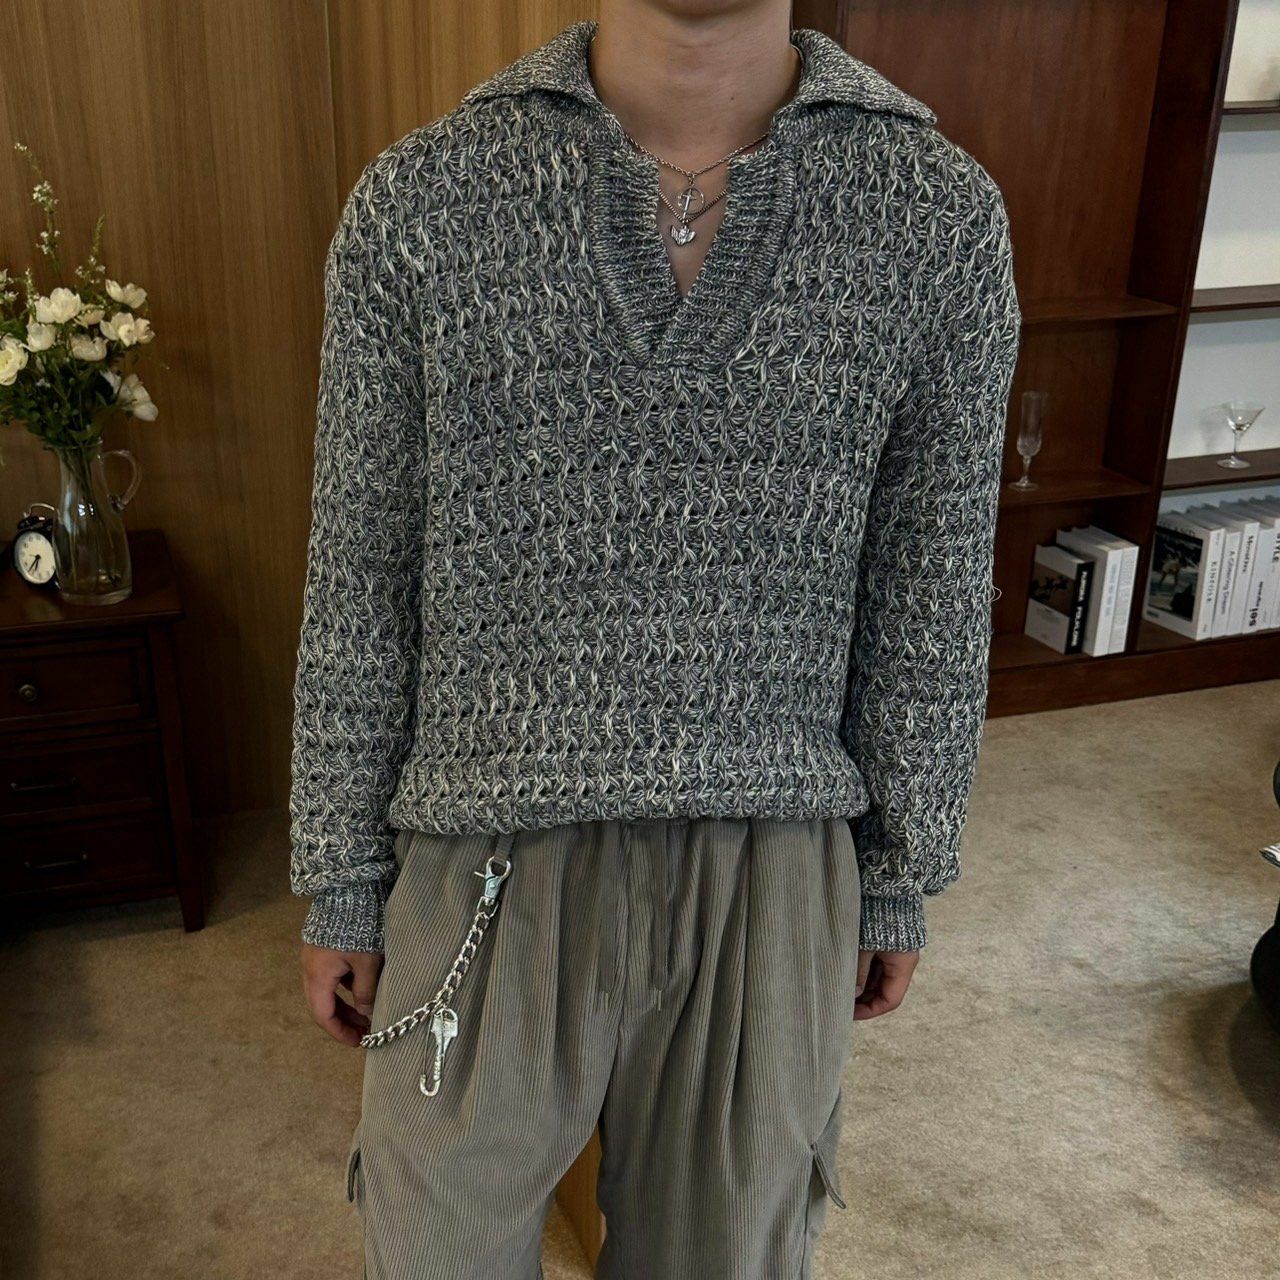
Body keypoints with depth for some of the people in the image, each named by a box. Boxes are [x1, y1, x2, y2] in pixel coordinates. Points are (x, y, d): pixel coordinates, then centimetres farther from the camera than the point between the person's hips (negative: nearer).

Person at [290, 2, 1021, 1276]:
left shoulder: (942, 215, -6)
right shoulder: (417, 201, -8)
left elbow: (928, 597, 2)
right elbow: (358, 589, -2)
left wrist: (902, 880, 9)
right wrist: (339, 884, 4)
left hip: (774, 878, 1)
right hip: (487, 867, 0)